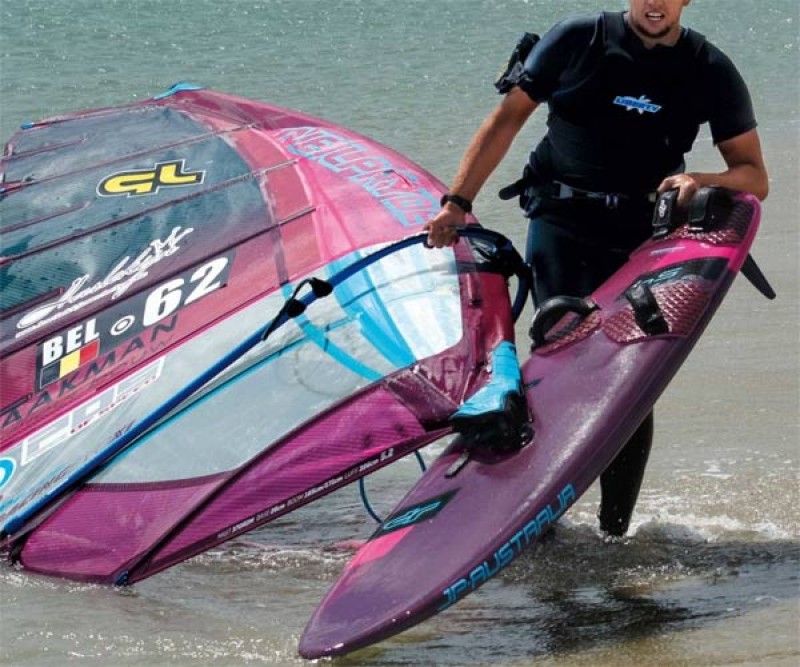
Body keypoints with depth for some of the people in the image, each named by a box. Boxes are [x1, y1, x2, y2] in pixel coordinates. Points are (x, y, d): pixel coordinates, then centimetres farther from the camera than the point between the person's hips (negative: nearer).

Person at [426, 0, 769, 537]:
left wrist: (701, 182, -18)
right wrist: (457, 202, 3)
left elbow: (755, 178, 4)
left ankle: (615, 531, 2)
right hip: (560, 223, -1)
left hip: (640, 238, 1)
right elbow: (507, 119, 9)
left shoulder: (711, 71, 4)